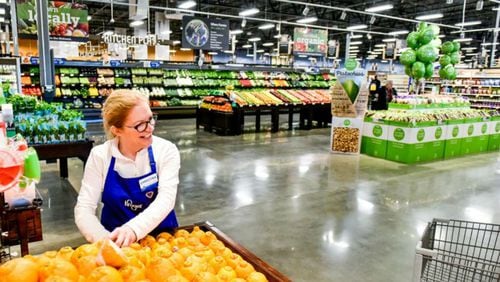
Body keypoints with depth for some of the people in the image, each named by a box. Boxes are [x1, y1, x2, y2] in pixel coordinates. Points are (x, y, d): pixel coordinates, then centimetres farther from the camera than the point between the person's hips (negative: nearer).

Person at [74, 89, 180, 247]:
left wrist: (133, 229, -37)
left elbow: (166, 198, -21)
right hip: (115, 241, 1)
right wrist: (106, 239, -28)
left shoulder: (166, 150, -10)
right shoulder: (100, 156, -7)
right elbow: (83, 210, -10)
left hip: (162, 236, 0)